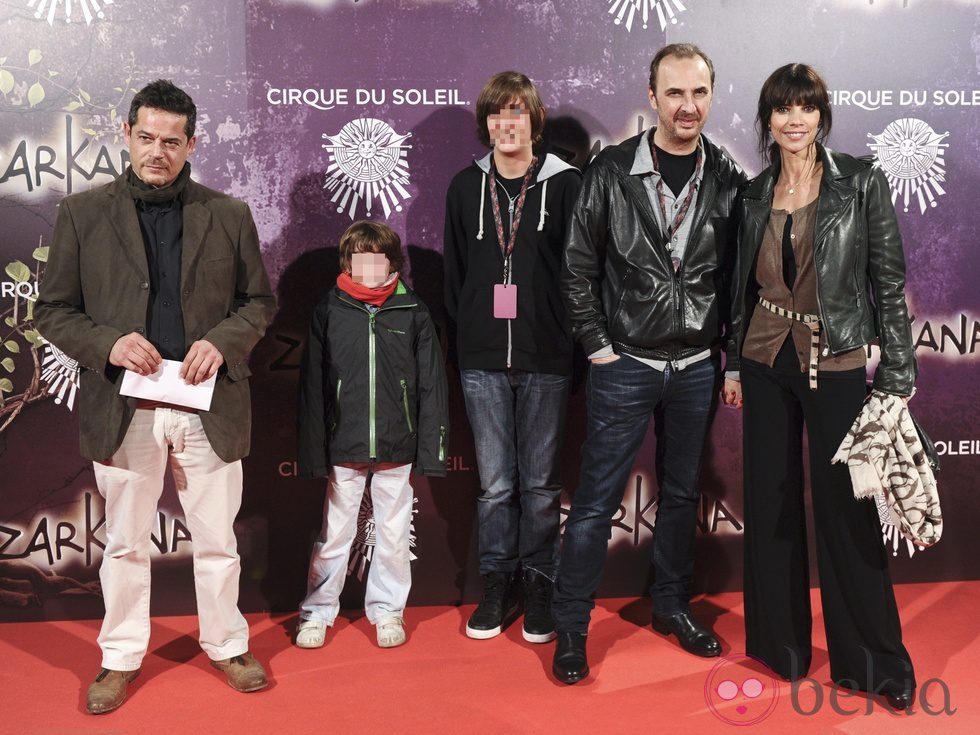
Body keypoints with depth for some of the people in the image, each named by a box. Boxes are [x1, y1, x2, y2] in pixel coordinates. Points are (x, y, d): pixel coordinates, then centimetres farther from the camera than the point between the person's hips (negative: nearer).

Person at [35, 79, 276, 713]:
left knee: (218, 540, 12)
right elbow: (52, 310, 4)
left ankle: (227, 645, 32)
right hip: (124, 410, 0)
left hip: (210, 406, 1)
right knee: (125, 544, 13)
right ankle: (121, 657, 31)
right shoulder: (82, 213, 2)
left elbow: (260, 300, 9)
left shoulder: (229, 215, 4)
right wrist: (107, 344, -14)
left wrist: (223, 341, -10)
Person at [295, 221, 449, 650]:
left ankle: (387, 610, 26)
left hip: (397, 450, 0)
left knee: (394, 534, 10)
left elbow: (432, 385, 4)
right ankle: (317, 611, 24)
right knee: (334, 534, 8)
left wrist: (431, 448, -1)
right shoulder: (329, 311, 2)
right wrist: (313, 452, -2)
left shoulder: (413, 312, 3)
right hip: (344, 449, 0)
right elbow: (312, 387, 2)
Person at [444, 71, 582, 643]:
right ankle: (499, 583, 22)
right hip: (483, 361, 2)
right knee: (495, 483, 8)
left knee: (541, 482, 7)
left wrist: (572, 343, -4)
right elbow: (455, 274, 12)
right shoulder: (466, 187, 8)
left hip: (546, 360, -2)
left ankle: (539, 585, 22)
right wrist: (463, 339, 9)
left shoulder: (565, 184, 0)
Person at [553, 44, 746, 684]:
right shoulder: (611, 172, -7)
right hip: (625, 365, -3)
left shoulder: (730, 180, 0)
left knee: (682, 493, 16)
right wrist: (597, 344, -5)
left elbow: (739, 273, 6)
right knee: (597, 500, 2)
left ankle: (672, 606, 34)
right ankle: (571, 626, 15)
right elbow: (579, 268, -3)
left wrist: (730, 350, 3)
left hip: (697, 367, 3)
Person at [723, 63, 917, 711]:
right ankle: (781, 640, 28)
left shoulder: (860, 182, -5)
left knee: (846, 509, 1)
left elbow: (890, 280, -5)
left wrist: (897, 376, -8)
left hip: (836, 365, -4)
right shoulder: (755, 195, 6)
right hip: (766, 364, 4)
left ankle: (875, 660, 18)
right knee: (770, 501, 10)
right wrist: (734, 365, 12)